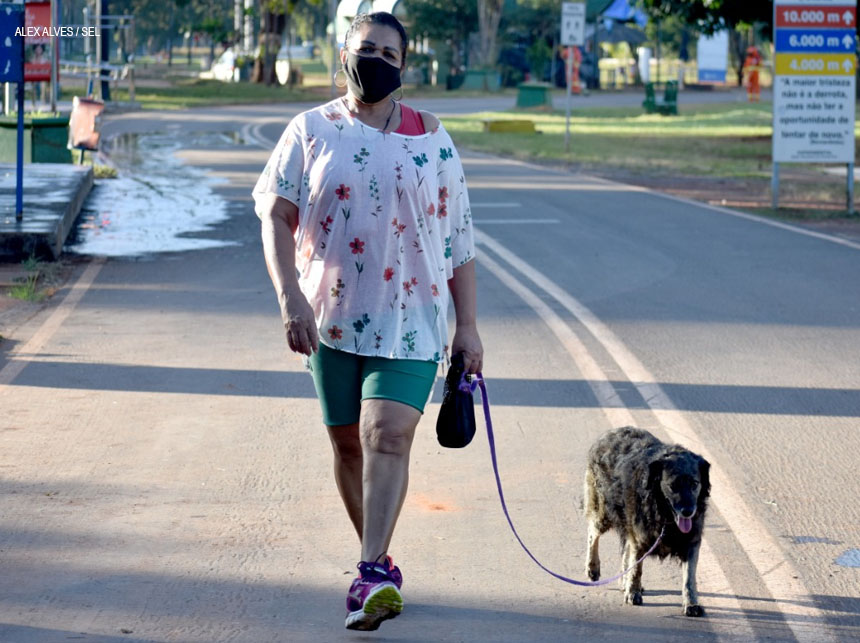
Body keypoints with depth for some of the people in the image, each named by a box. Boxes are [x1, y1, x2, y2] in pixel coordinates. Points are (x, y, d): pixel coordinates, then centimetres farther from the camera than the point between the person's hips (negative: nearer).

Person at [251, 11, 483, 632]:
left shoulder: (431, 138, 5)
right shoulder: (312, 131, 4)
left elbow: (457, 237, 6)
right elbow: (276, 216, -1)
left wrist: (468, 324, 3)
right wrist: (289, 296, -15)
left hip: (410, 315, -2)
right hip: (333, 314, 2)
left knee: (388, 435, -17)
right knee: (348, 442, 9)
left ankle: (373, 574, -25)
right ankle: (381, 563, 24)